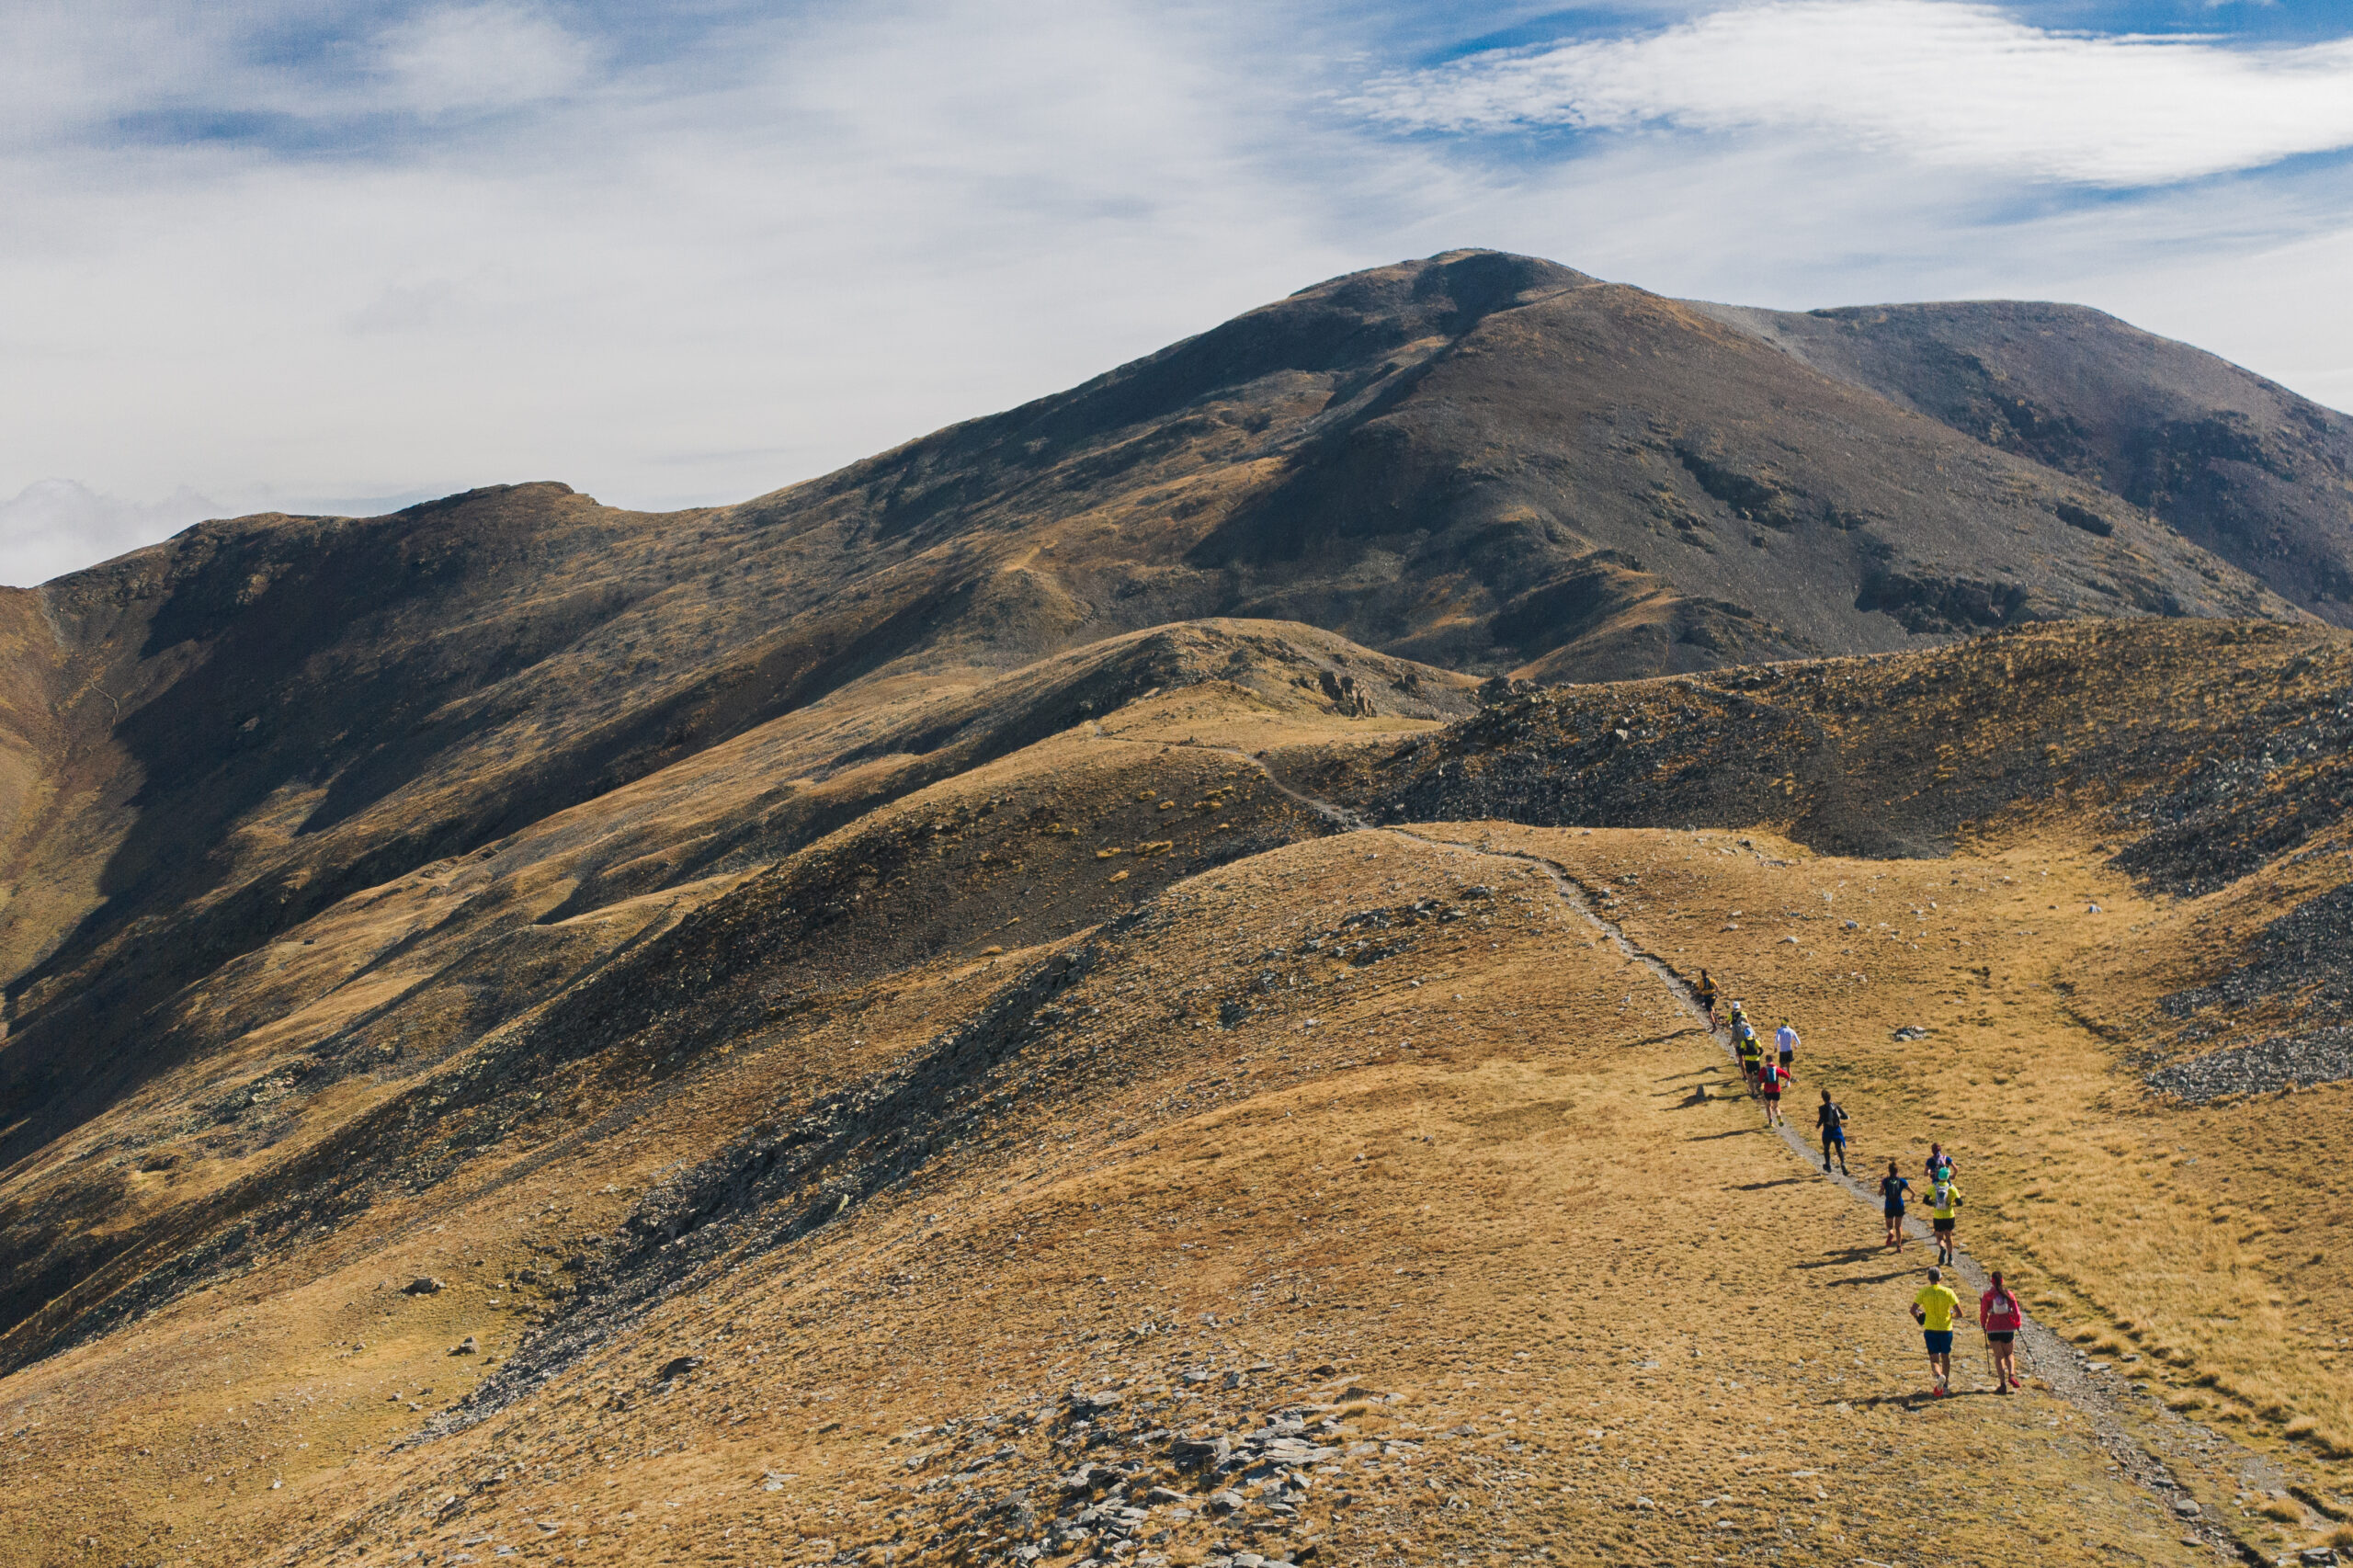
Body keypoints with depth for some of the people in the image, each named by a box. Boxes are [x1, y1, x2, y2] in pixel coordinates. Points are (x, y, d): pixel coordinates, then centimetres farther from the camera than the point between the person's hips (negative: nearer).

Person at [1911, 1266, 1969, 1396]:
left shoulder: (1923, 1292, -6)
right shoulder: (1948, 1292, -7)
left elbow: (1913, 1310, -9)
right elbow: (1959, 1311, -7)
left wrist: (1918, 1316, 12)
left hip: (1930, 1330, -1)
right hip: (1946, 1329, 1)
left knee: (1934, 1359, 2)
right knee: (1945, 1358, 18)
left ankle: (1939, 1375, -29)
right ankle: (1946, 1386, 25)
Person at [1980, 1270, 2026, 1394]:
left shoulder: (1987, 1295, -4)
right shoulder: (2009, 1294, 0)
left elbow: (1983, 1313, -1)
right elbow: (2016, 1311, -1)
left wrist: (1983, 1325, 15)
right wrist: (2017, 1324, 13)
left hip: (1993, 1329, -1)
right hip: (2008, 1329, 1)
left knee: (1998, 1356, 7)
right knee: (2009, 1354, 18)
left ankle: (2002, 1383, -3)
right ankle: (2011, 1375, -7)